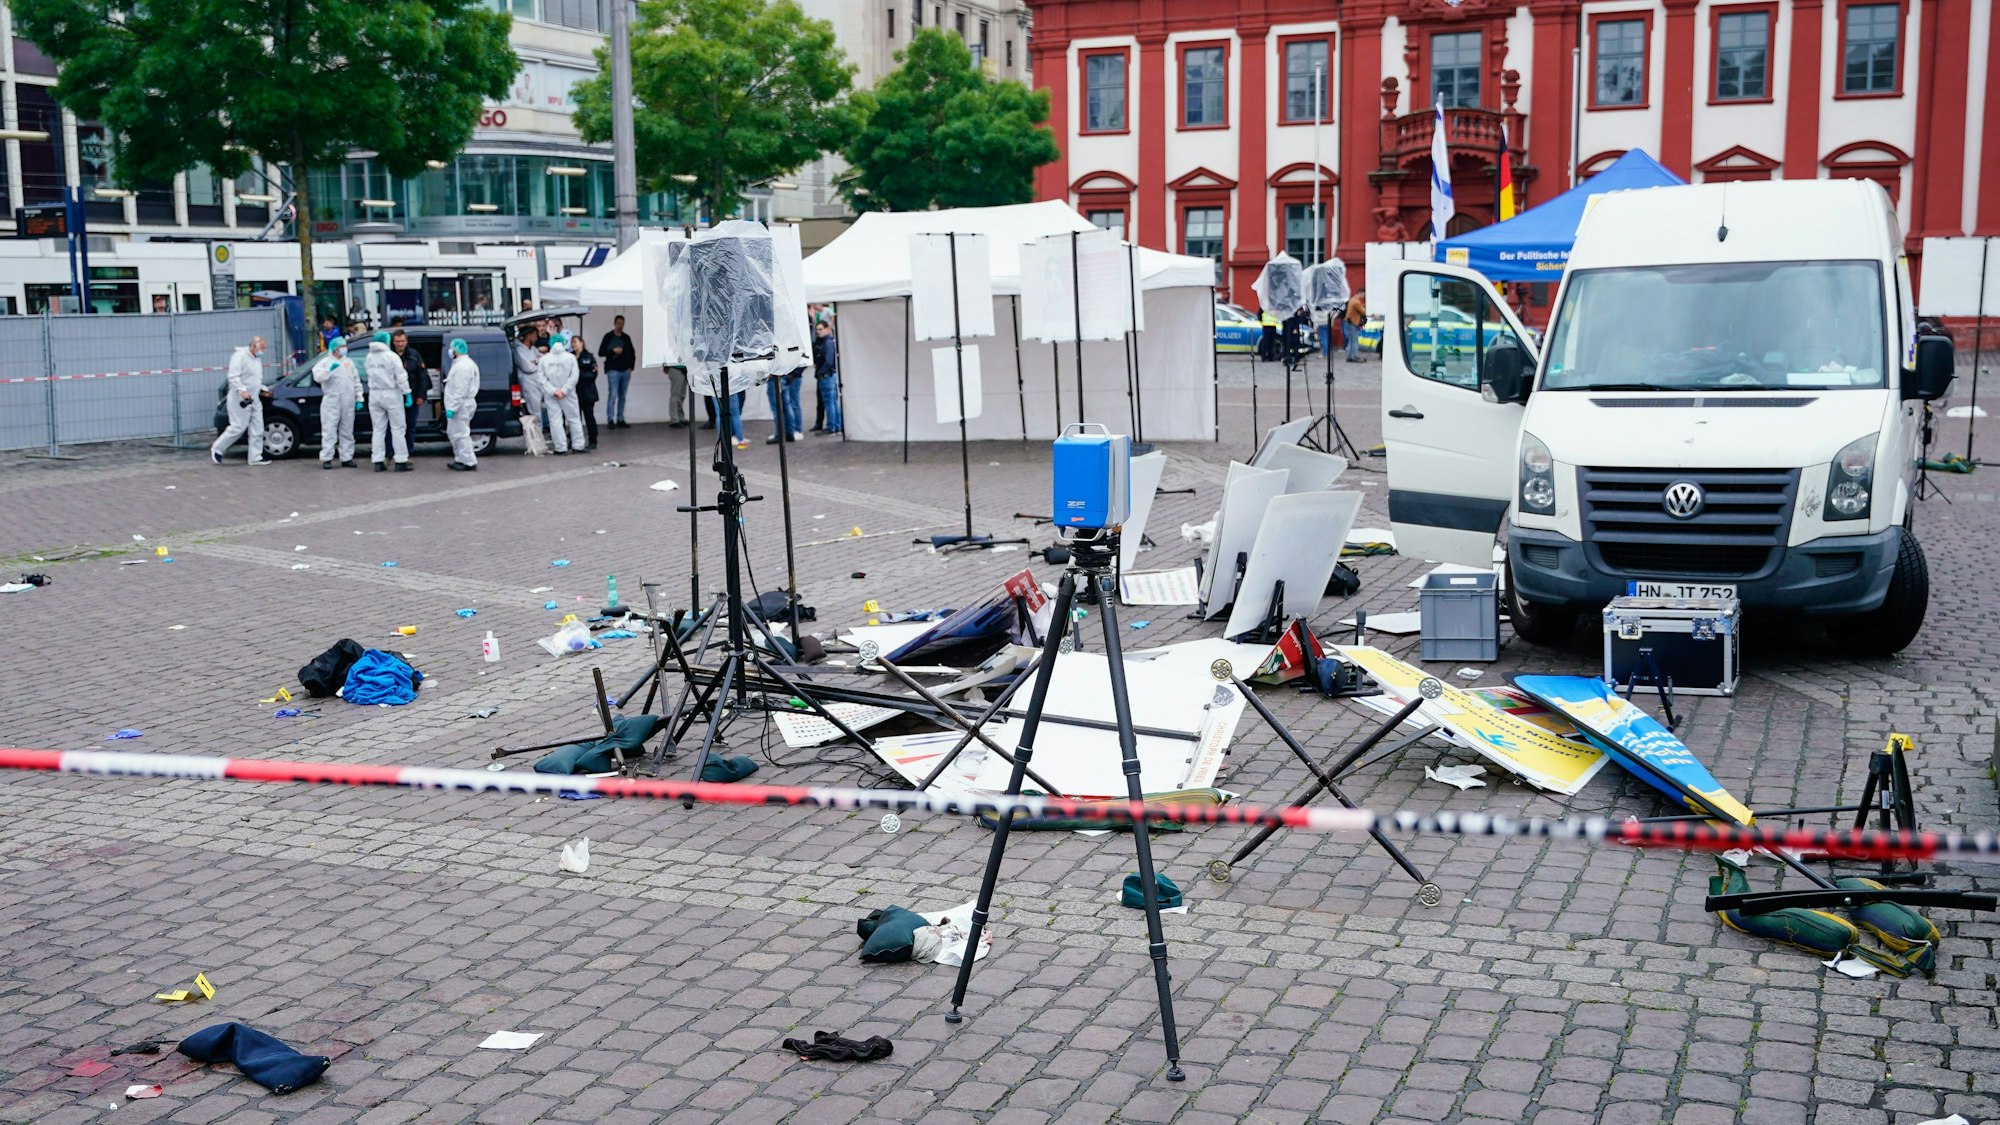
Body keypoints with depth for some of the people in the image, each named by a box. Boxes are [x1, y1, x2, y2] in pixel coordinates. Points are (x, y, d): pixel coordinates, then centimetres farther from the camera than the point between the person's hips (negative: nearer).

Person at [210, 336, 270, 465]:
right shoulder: (240, 356, -11)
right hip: (240, 399, -9)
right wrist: (242, 390, -32)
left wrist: (262, 390, 15)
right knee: (238, 427, -10)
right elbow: (233, 377, -21)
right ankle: (217, 449, 5)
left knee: (257, 429, 4)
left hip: (254, 400, 9)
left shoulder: (257, 359, 18)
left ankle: (256, 457, 8)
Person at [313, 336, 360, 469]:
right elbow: (317, 377, -15)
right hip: (331, 402, -5)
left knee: (347, 432, 9)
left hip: (348, 403, 5)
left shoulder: (349, 362, 16)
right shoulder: (325, 362, 2)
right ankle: (326, 458, -4)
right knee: (329, 431, -6)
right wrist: (330, 369, -27)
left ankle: (346, 458, 15)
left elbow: (356, 382, 17)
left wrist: (359, 399, 11)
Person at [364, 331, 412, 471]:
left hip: (374, 395, 5)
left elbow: (370, 374, 4)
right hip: (391, 395, -5)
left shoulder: (369, 357, 7)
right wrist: (407, 394, -9)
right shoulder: (391, 356, -11)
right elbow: (401, 377, -13)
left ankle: (378, 462, 7)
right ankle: (401, 462, -1)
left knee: (378, 429, 10)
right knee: (397, 429, 1)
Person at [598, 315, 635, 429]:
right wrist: (613, 351, -16)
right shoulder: (608, 337, 1)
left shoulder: (626, 338, 13)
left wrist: (631, 366, 7)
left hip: (626, 371, 5)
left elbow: (632, 352, 19)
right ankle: (610, 420, -9)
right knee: (613, 395, -10)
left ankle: (620, 419, 11)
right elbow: (601, 352, -4)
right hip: (613, 370, -5)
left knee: (622, 396, 7)